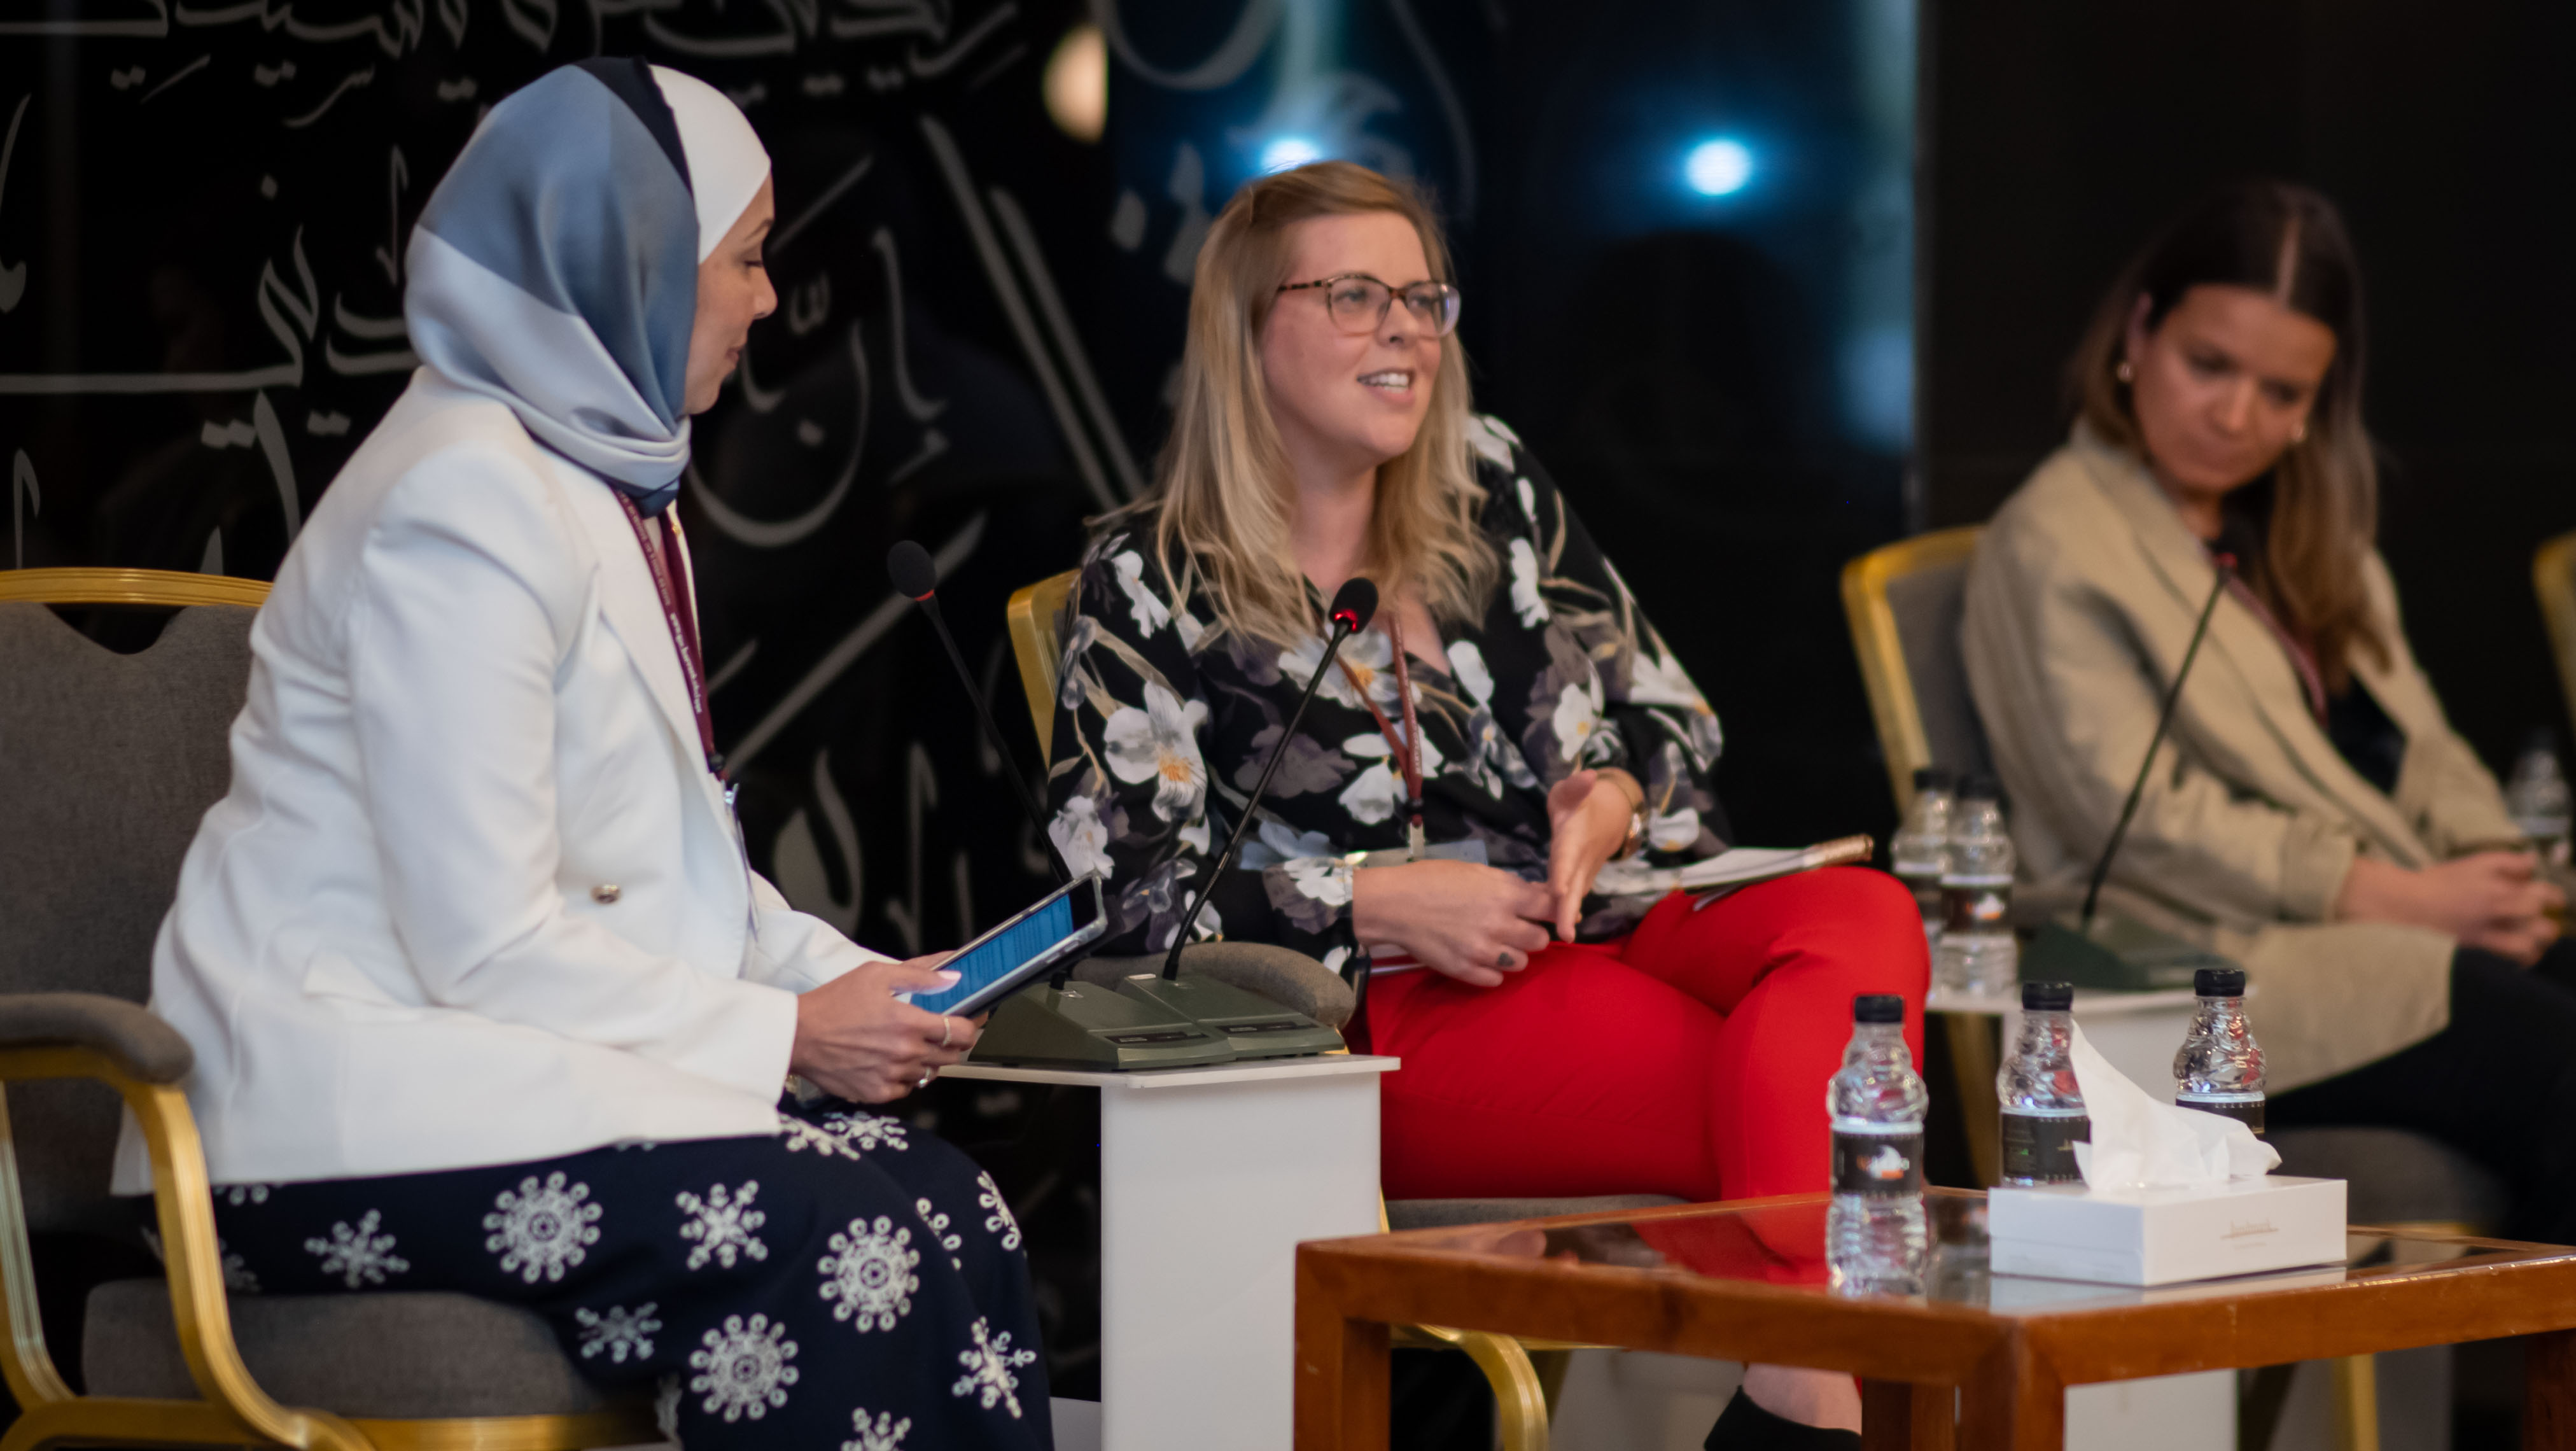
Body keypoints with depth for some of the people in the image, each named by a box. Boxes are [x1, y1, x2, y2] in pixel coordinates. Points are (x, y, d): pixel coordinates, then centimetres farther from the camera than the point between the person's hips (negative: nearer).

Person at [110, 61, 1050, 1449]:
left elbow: (672, 853, 21)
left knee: (945, 1212, -14)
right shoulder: (466, 511, -15)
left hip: (497, 1058, 9)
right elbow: (485, 944, -19)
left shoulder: (611, 478, 17)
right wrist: (791, 1034, -13)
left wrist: (849, 980, 4)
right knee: (832, 1234, -28)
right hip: (348, 1106, -9)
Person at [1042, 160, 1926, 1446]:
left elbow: (1669, 713, 25)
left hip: (1604, 927, 5)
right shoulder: (1153, 587, 7)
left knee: (1867, 915, -33)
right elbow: (1120, 891, -1)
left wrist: (1614, 797, 0)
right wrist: (1376, 906, -10)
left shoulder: (1492, 487, 21)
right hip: (1385, 1022, -5)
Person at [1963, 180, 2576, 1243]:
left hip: (2416, 920, 8)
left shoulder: (2305, 534, 26)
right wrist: (2397, 897, -14)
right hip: (2215, 980, -8)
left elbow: (2420, 742, 23)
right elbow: (2139, 817, -10)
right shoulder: (2054, 545, 0)